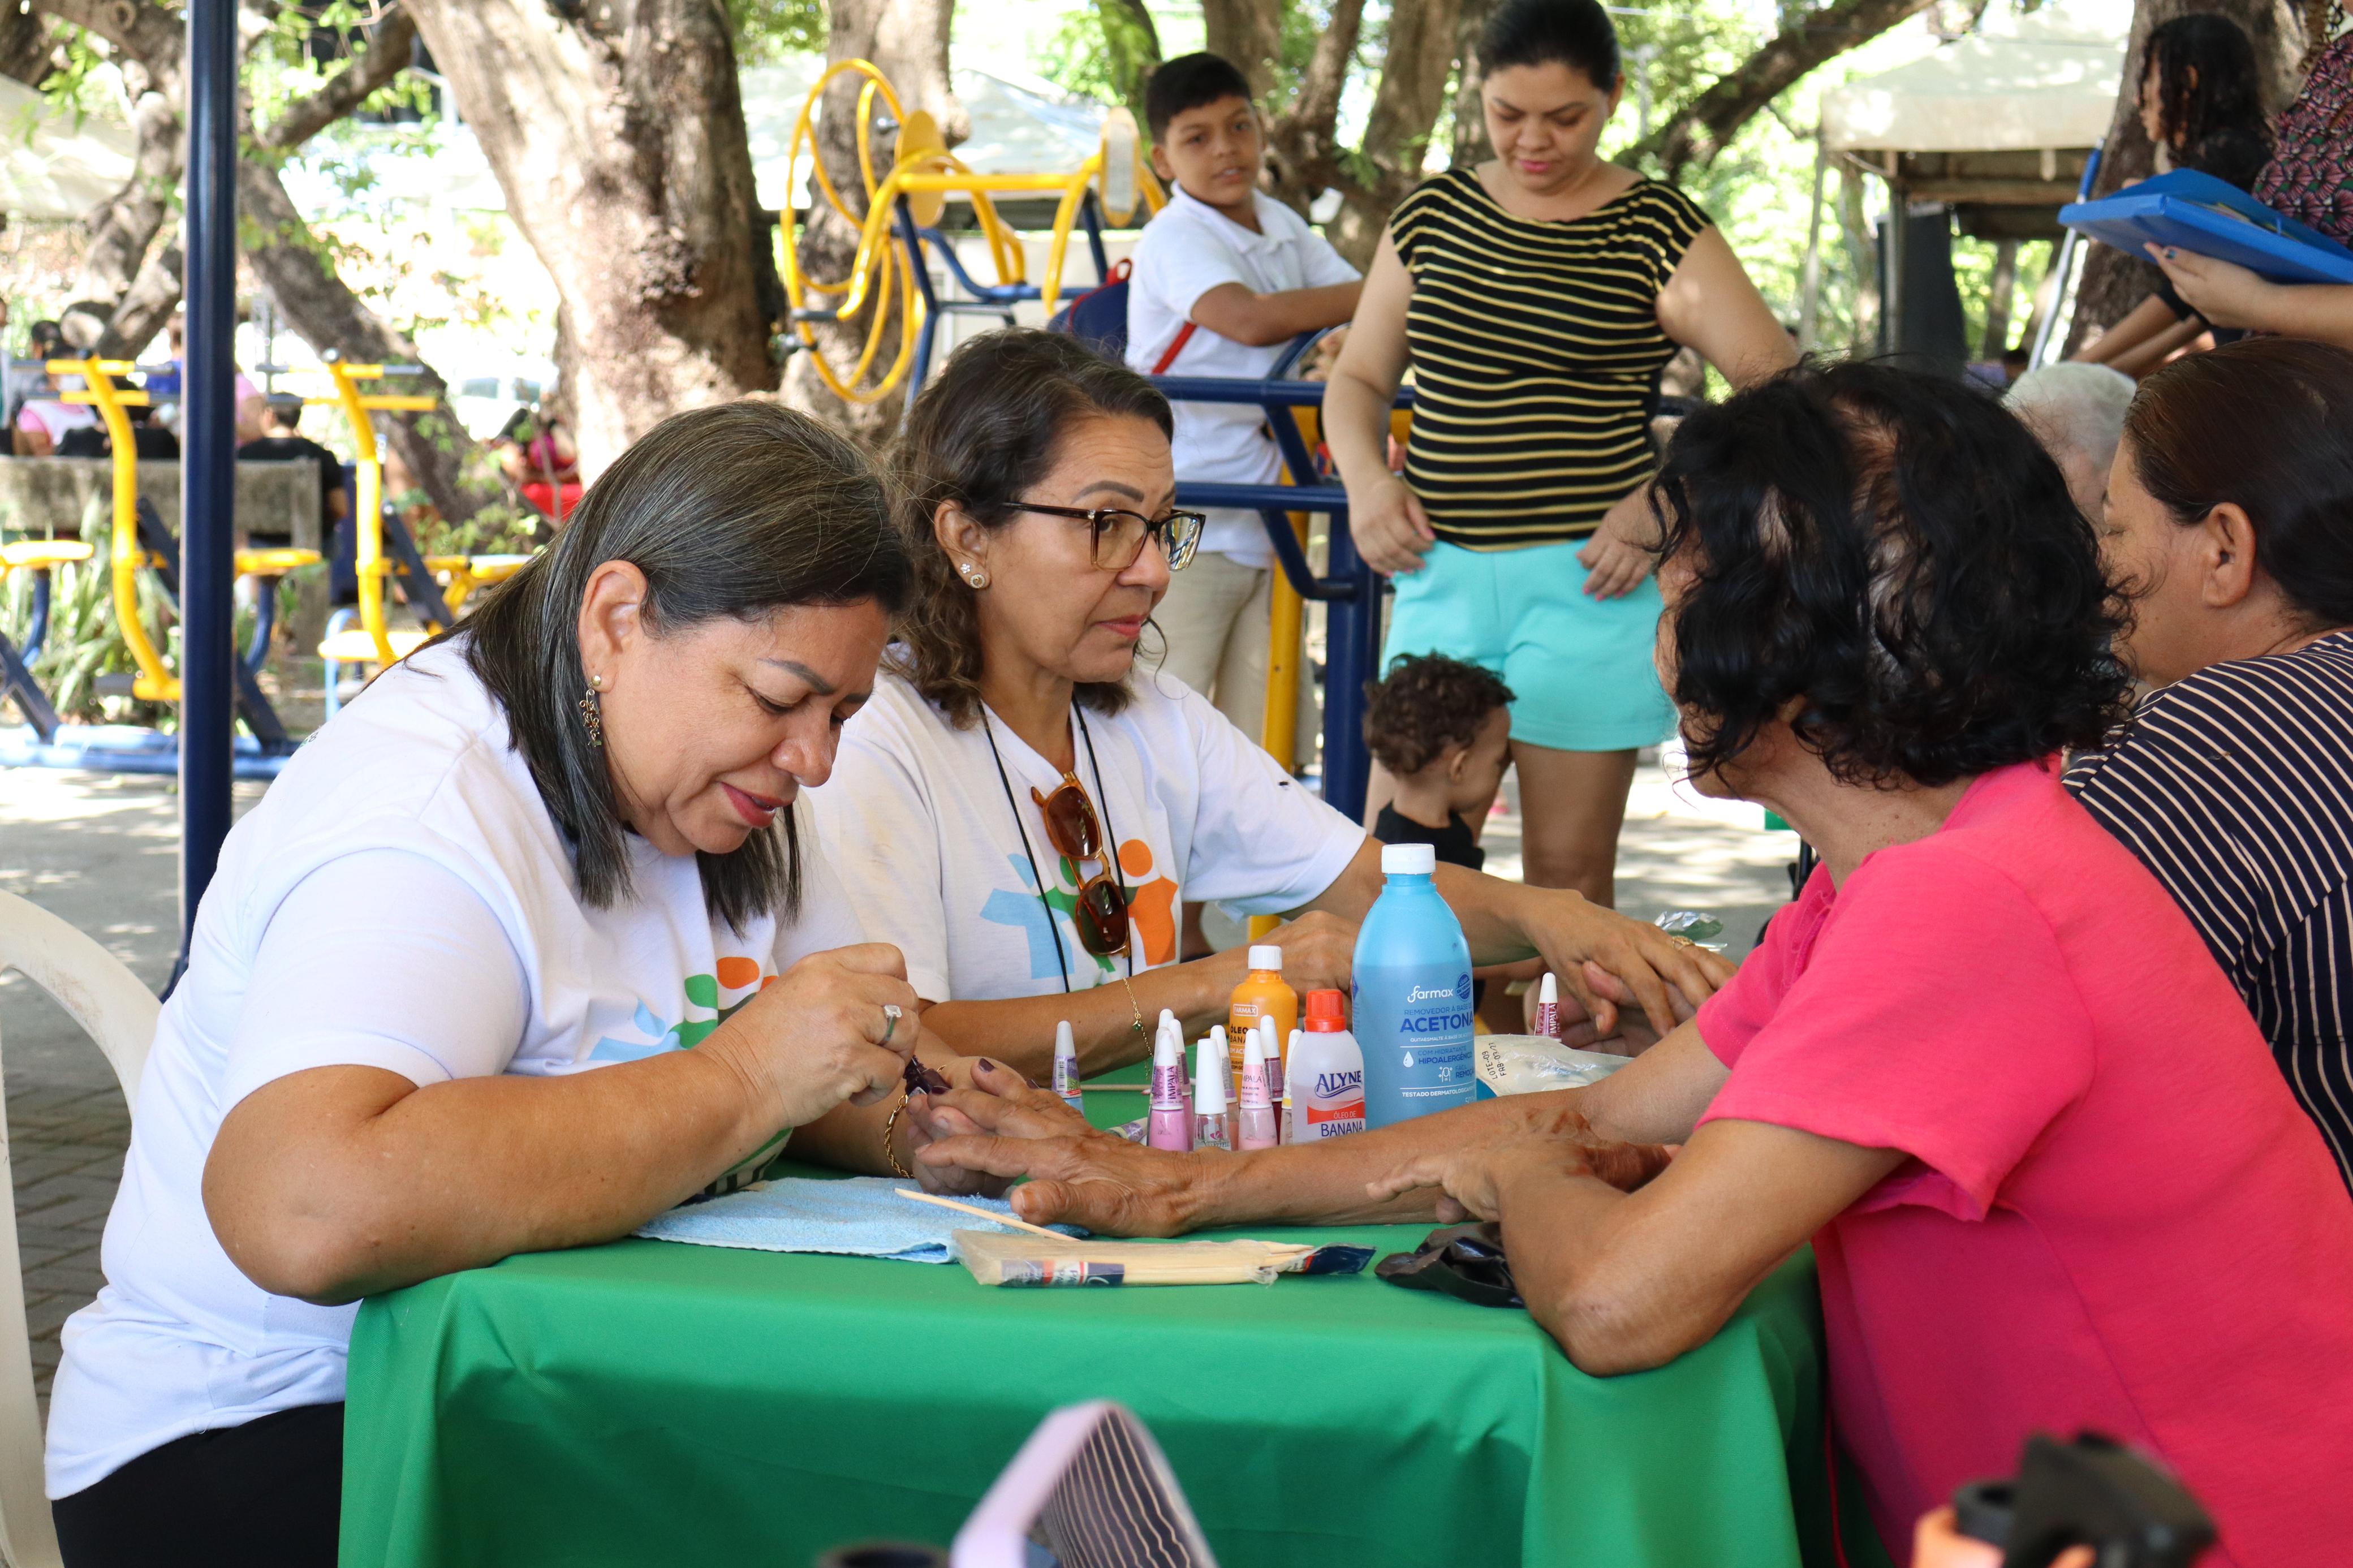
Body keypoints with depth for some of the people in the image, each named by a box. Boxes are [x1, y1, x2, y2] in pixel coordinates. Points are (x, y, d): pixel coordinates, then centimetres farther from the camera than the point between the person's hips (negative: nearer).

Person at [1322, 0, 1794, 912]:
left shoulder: (1657, 231, 0)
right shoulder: (1432, 215, 11)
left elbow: (1776, 387, -5)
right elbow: (1358, 378, 19)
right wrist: (1366, 476, -1)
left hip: (1584, 581, -3)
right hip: (1441, 573, 4)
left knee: (1567, 870, 1)